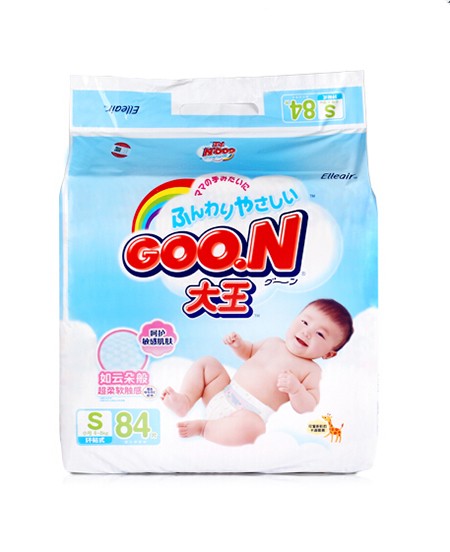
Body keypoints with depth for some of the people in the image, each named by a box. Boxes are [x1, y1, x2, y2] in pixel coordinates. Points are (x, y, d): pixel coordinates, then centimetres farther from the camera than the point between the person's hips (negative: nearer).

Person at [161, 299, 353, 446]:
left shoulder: (311, 370, -2)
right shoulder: (273, 342, 15)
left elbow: (307, 408, -10)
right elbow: (250, 352, 35)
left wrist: (295, 389, -28)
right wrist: (239, 344, 13)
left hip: (250, 414, -7)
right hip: (223, 394, 7)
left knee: (248, 426, -41)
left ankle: (203, 427, -18)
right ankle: (185, 400, -7)